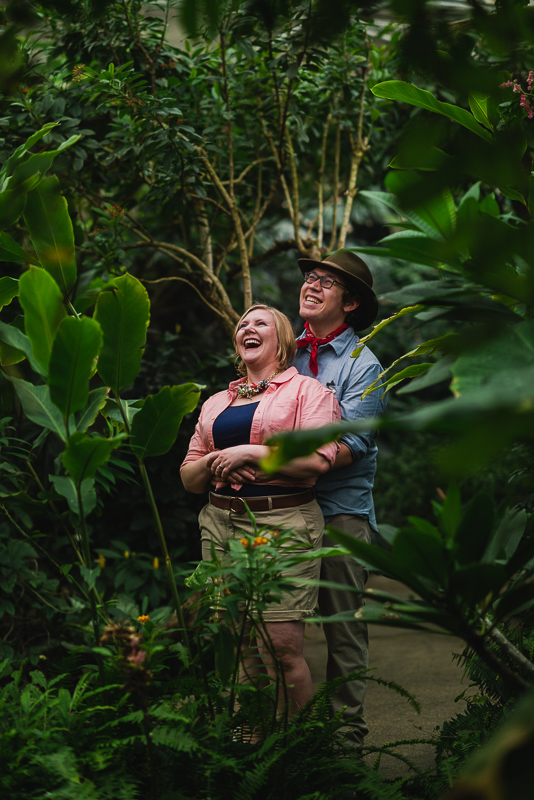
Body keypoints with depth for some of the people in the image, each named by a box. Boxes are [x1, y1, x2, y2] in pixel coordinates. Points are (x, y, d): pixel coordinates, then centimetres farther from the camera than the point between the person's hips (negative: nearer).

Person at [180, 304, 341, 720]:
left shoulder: (308, 391, 5)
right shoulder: (216, 403, 22)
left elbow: (317, 461, -10)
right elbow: (188, 478, 21)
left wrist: (250, 453, -11)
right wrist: (214, 462, -1)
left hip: (284, 521, -5)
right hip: (220, 525, 5)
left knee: (281, 646, -12)